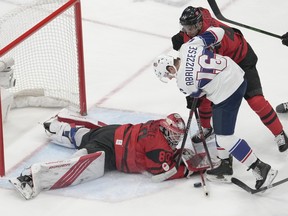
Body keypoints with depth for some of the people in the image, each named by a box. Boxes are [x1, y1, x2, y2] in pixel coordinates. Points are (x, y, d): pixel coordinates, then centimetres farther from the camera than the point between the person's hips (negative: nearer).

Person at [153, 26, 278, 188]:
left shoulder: (183, 82, -16)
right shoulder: (188, 46, -3)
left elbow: (197, 93, 4)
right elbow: (217, 33, 1)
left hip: (227, 94, -10)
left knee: (225, 137, -6)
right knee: (220, 130, 20)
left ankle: (261, 168, -3)